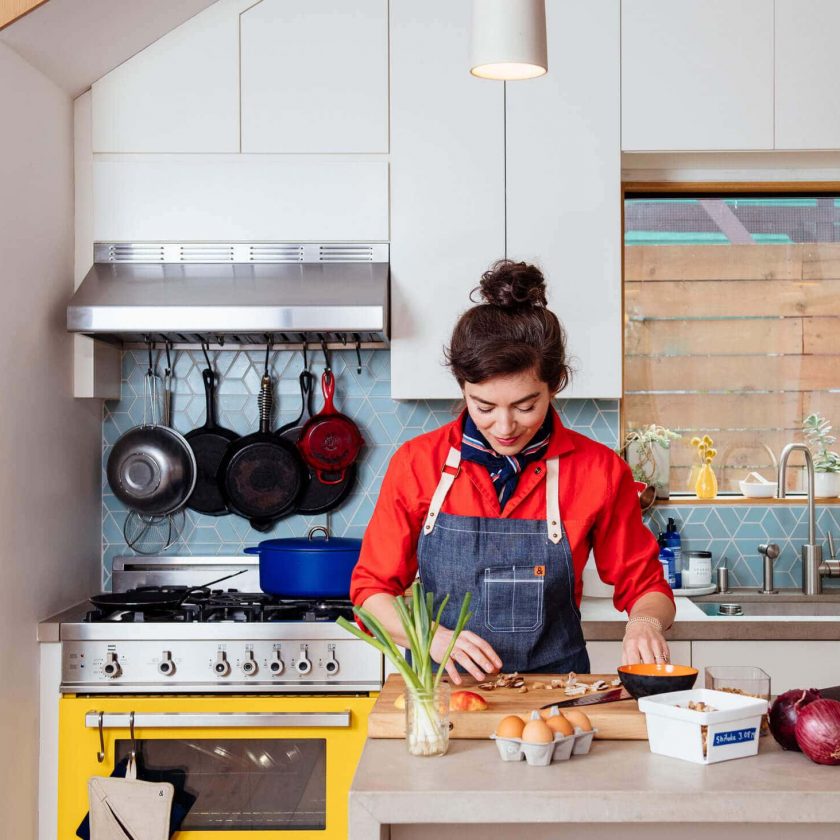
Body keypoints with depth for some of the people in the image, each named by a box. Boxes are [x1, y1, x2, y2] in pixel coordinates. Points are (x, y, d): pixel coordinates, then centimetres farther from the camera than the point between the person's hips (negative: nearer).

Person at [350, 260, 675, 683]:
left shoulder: (599, 470, -3)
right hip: (441, 691, -2)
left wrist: (646, 620, -13)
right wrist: (434, 637, -14)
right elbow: (372, 589, 4)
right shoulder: (416, 463, -2)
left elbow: (644, 586, 9)